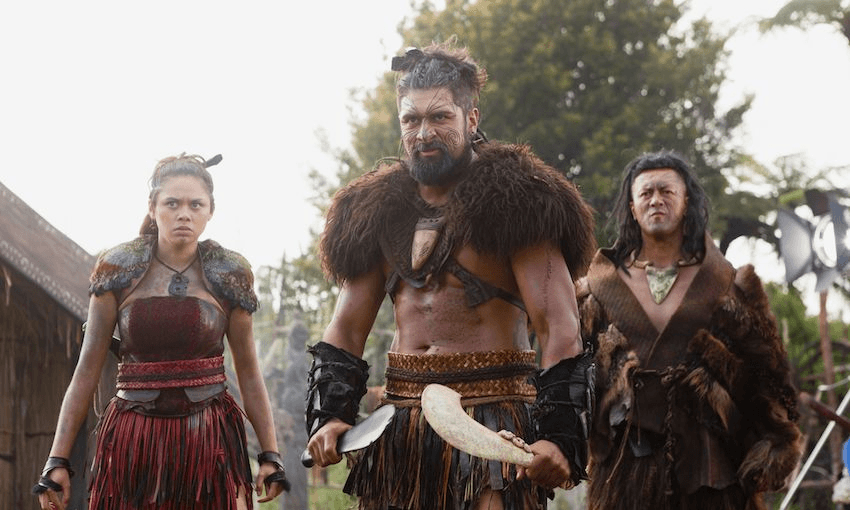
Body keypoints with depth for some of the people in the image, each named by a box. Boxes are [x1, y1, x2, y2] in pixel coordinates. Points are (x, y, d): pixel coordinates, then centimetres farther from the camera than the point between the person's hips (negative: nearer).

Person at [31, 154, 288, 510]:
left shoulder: (228, 275, 3)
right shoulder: (119, 270, 1)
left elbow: (248, 369, 8)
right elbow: (88, 367, 2)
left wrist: (270, 453, 2)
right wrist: (58, 458, -2)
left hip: (210, 440, 0)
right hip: (133, 438, 0)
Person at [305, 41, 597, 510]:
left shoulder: (514, 202, -4)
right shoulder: (380, 211, 13)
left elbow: (558, 329, -11)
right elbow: (347, 328, 13)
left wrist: (557, 434, -22)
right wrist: (329, 415, -3)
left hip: (493, 420, -5)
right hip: (401, 424, 5)